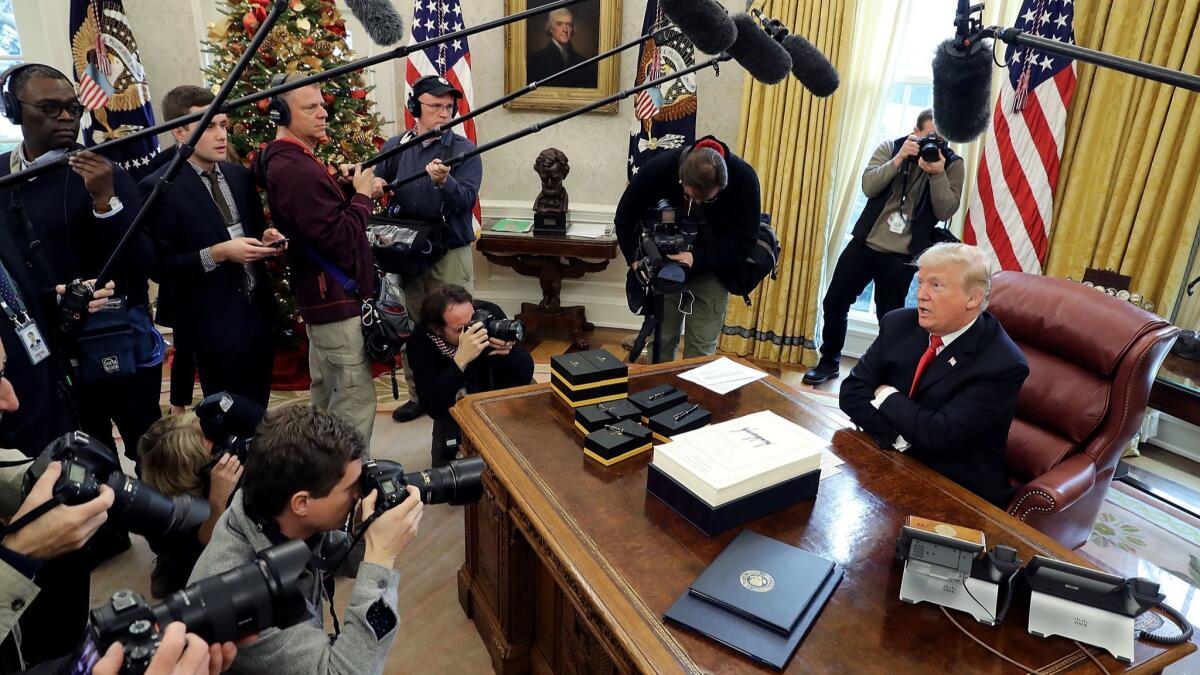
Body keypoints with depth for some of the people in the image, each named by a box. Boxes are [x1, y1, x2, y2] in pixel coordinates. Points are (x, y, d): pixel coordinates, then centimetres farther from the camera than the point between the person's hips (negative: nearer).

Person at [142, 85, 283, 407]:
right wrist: (217, 254, -23)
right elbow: (158, 266, -13)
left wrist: (265, 239, -3)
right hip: (214, 327, -6)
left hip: (258, 313, 6)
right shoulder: (158, 188, -12)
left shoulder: (239, 175, 8)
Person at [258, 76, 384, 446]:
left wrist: (348, 188, -1)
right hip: (338, 300, -11)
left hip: (320, 297, 11)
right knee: (355, 401, -2)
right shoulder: (296, 169, -21)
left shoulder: (288, 161, 12)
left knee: (326, 397, 21)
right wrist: (362, 195, -12)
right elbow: (341, 241, -25)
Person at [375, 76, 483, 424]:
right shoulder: (394, 147, 5)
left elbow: (466, 201, -16)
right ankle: (418, 394, 27)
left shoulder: (464, 150, -5)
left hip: (450, 253, -4)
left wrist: (444, 182, -35)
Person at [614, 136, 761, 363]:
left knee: (701, 348, -3)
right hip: (666, 263, 1)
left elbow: (743, 240, -20)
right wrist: (634, 259, -17)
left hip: (713, 268, -1)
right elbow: (625, 217, -7)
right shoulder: (659, 169, -22)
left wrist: (698, 259, -32)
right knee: (661, 340, 2)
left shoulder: (744, 179, -24)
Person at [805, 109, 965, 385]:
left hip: (903, 255, -2)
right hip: (865, 243, 2)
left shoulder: (952, 164, -1)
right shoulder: (890, 147, 2)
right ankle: (829, 362, 24)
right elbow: (868, 186, -9)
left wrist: (937, 174, -21)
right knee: (834, 303, 5)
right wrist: (899, 159, -20)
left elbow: (945, 211, -10)